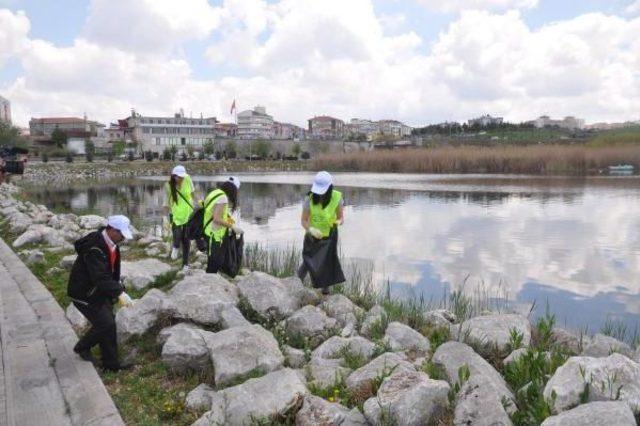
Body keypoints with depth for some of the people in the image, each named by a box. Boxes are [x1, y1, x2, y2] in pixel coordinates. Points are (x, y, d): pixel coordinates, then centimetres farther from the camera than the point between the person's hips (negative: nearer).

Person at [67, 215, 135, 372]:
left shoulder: (111, 244, 0)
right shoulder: (94, 248, -29)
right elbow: (100, 277, -35)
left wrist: (118, 289, 7)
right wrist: (119, 293, -40)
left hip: (99, 291, 9)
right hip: (84, 293, -9)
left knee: (109, 324, 9)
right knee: (105, 324, -10)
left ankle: (111, 363, 20)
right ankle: (82, 347, 18)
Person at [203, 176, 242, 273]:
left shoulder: (215, 193, 9)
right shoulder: (223, 197, -18)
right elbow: (217, 219, -24)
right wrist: (232, 226, -18)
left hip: (210, 233, 9)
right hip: (214, 235, -9)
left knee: (213, 262, 19)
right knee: (213, 264, 0)